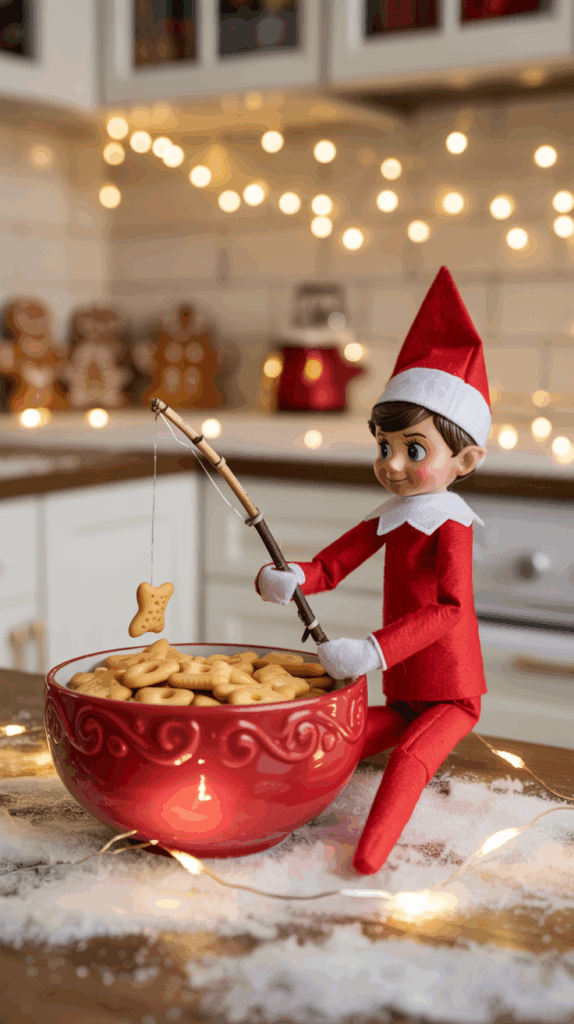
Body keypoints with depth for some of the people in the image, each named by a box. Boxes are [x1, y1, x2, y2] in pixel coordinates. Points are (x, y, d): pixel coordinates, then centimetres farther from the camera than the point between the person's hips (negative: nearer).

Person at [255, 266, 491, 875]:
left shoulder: (449, 526, -14)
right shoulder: (385, 521, 9)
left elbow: (448, 608, -25)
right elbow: (328, 567, 10)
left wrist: (375, 650, -35)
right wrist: (287, 579, -14)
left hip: (450, 694, -8)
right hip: (400, 695, 8)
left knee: (409, 757, -31)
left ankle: (368, 858, -45)